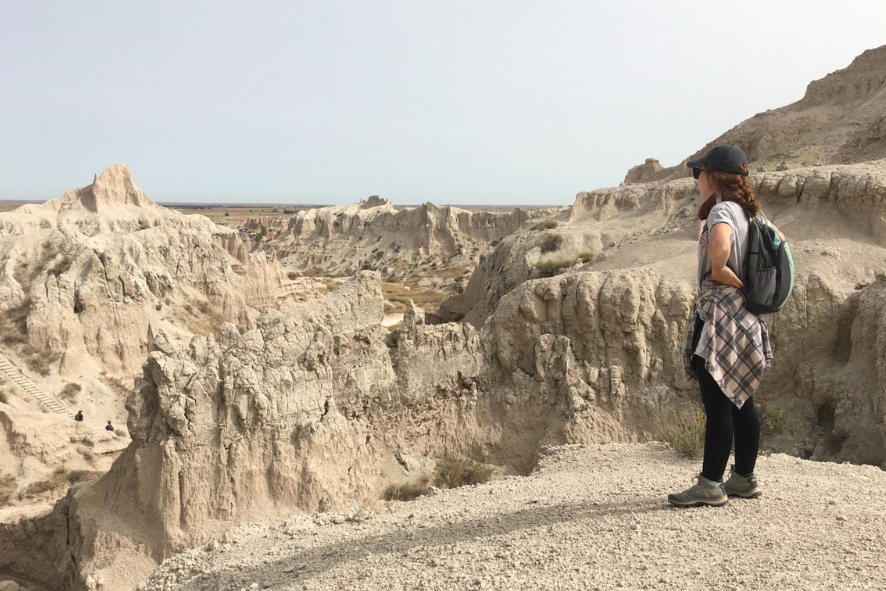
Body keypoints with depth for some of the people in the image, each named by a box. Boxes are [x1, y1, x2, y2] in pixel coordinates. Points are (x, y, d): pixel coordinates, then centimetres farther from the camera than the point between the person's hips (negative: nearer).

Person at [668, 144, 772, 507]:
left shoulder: (721, 211, -15)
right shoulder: (748, 212, 13)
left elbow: (719, 247, -37)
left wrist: (727, 277, -18)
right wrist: (750, 284, 16)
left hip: (720, 316, -10)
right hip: (743, 317, 10)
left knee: (717, 403, -5)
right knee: (741, 401, 13)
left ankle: (710, 484, 1)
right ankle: (744, 478, 21)